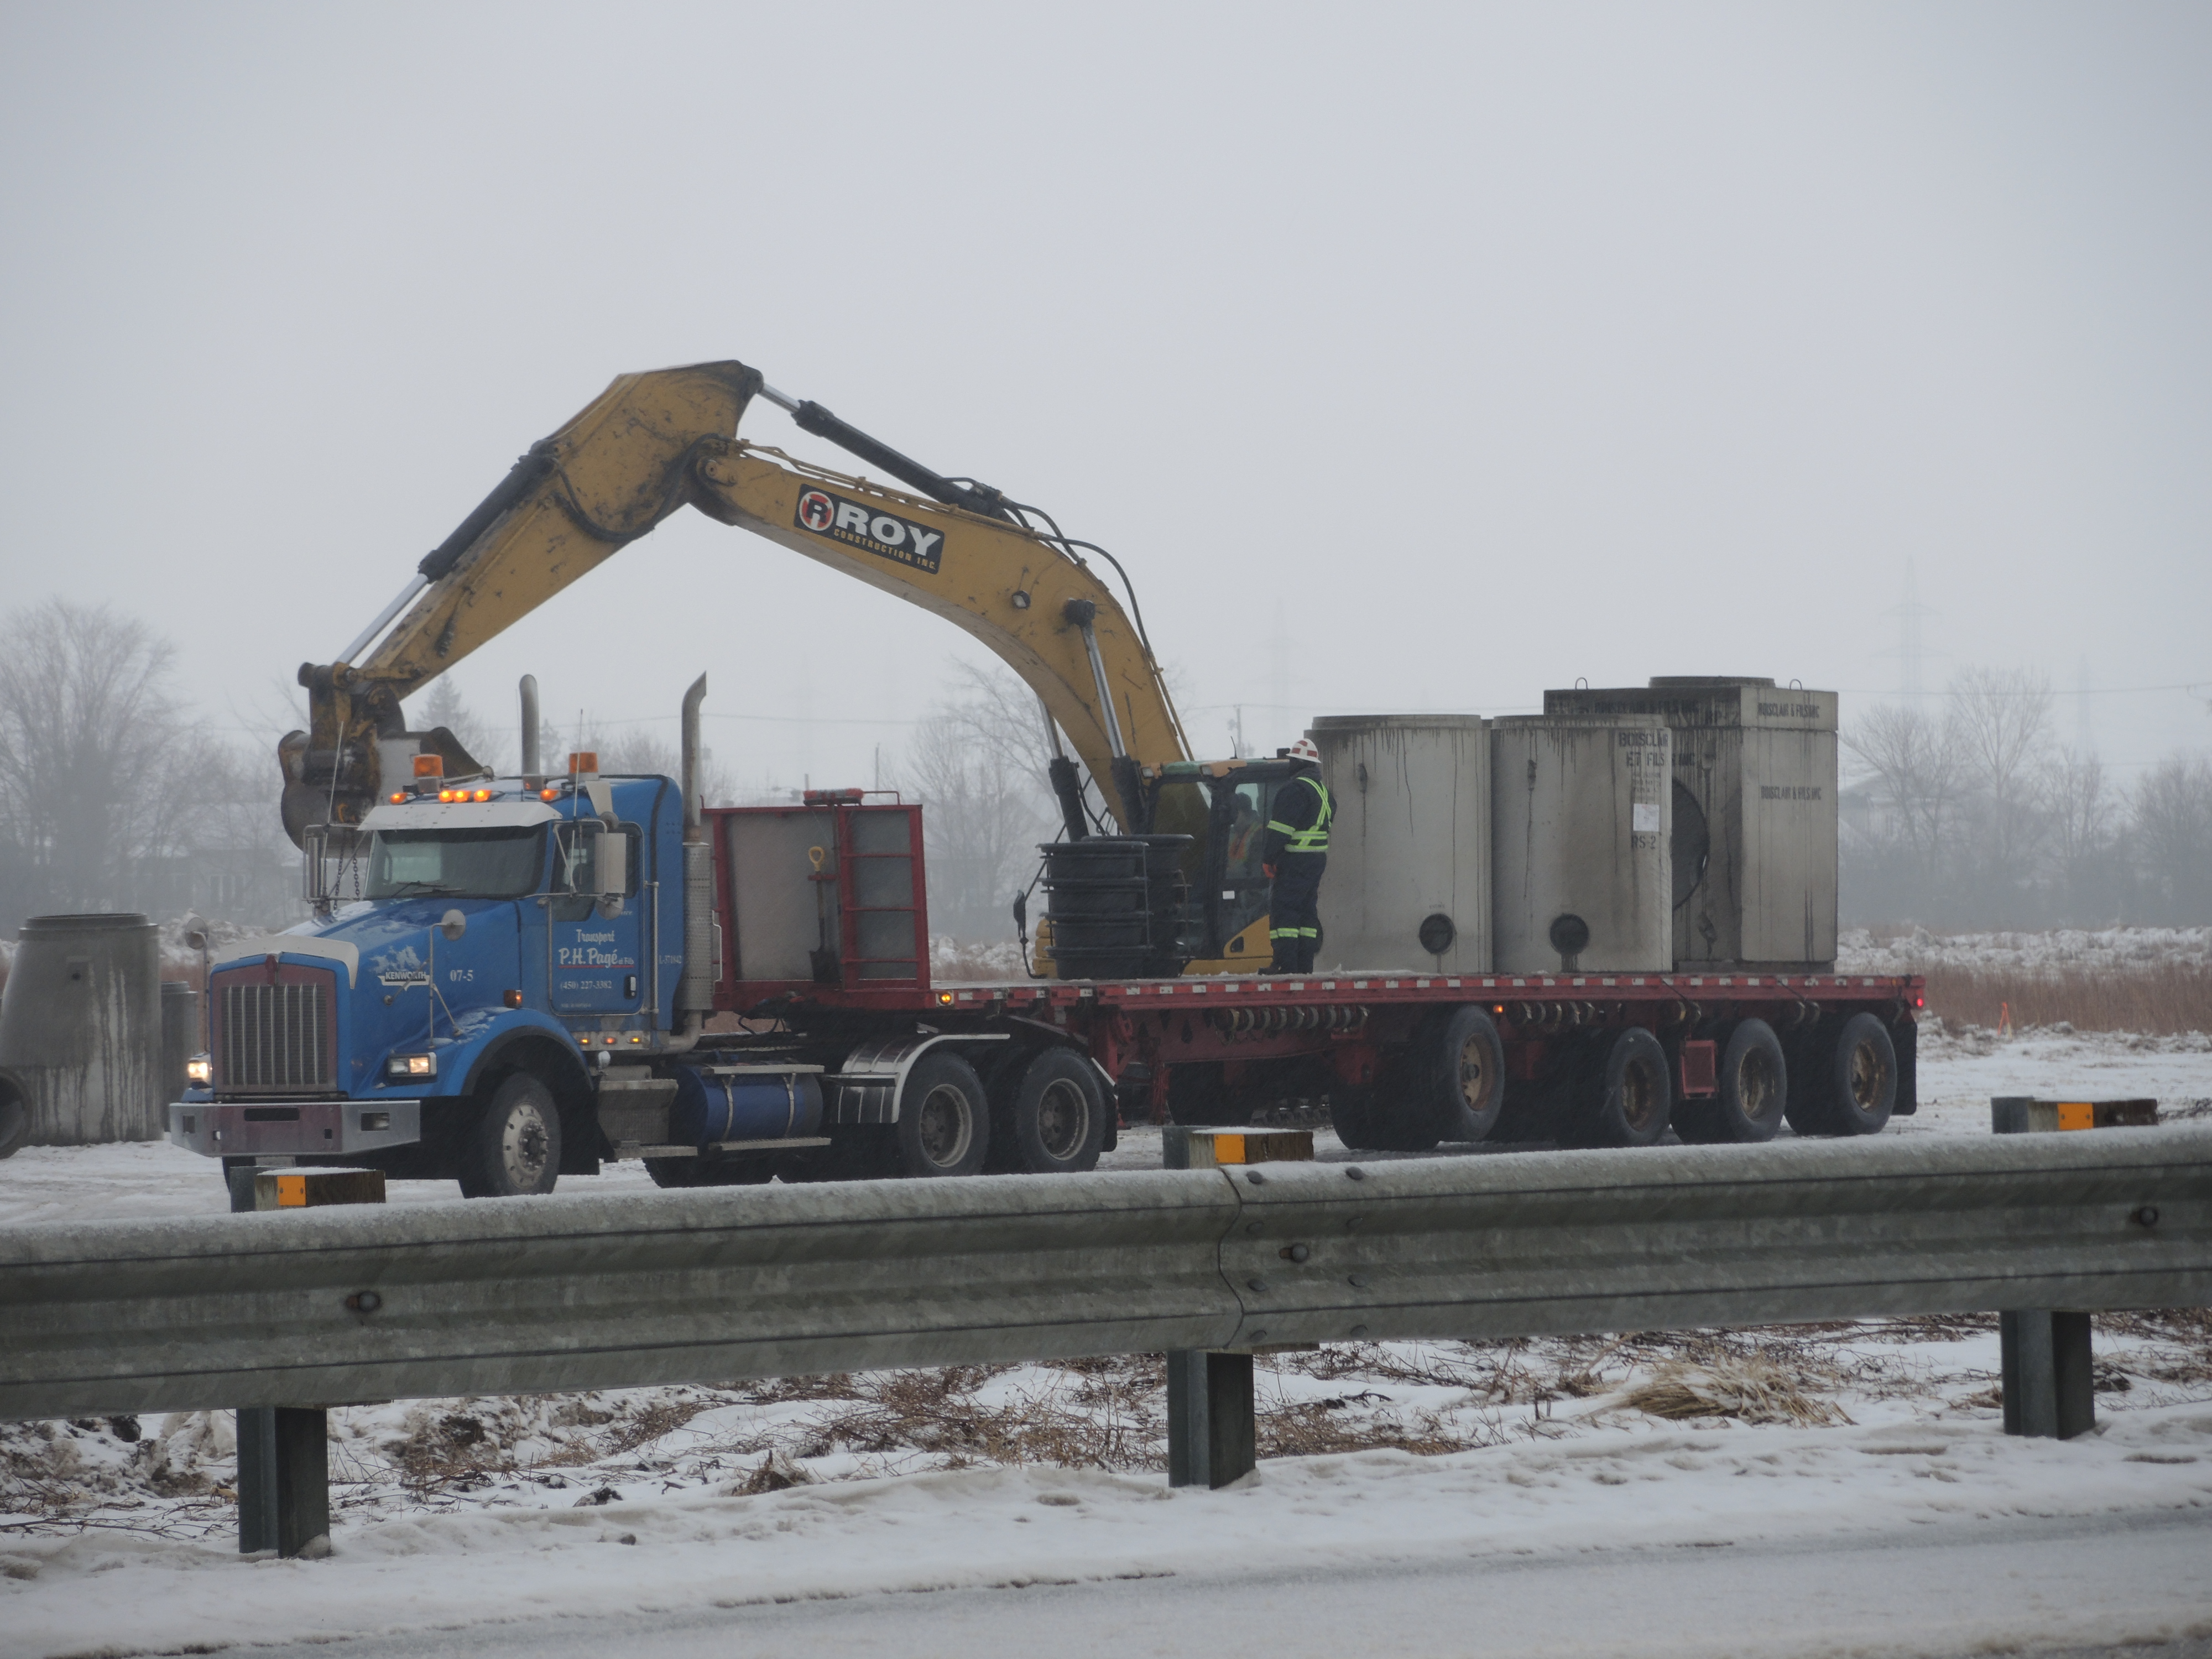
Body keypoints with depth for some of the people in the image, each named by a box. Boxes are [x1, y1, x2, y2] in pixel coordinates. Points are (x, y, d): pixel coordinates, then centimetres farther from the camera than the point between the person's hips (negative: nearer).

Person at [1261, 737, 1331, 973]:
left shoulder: (1297, 788, -15)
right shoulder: (1322, 789, 17)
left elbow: (1282, 827, -19)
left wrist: (1269, 858, -13)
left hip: (1295, 862, -9)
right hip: (1318, 859, 9)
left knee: (1283, 910, -8)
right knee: (1307, 910, 13)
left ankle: (1286, 965, -15)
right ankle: (1304, 965, 13)